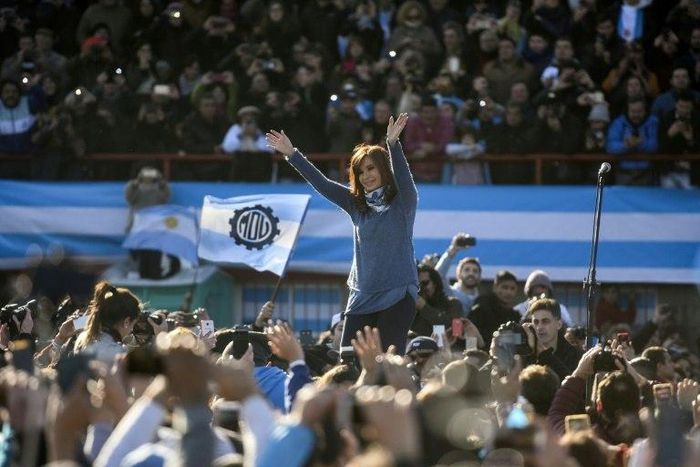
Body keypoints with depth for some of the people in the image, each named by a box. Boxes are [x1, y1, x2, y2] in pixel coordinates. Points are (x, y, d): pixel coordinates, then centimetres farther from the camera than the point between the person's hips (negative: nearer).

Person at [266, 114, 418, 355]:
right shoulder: (357, 204, 14)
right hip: (361, 296, 5)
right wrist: (292, 154, 5)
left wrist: (393, 143, -34)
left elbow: (403, 176, -18)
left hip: (397, 295, -5)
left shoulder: (402, 202, 0)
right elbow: (322, 184, 11)